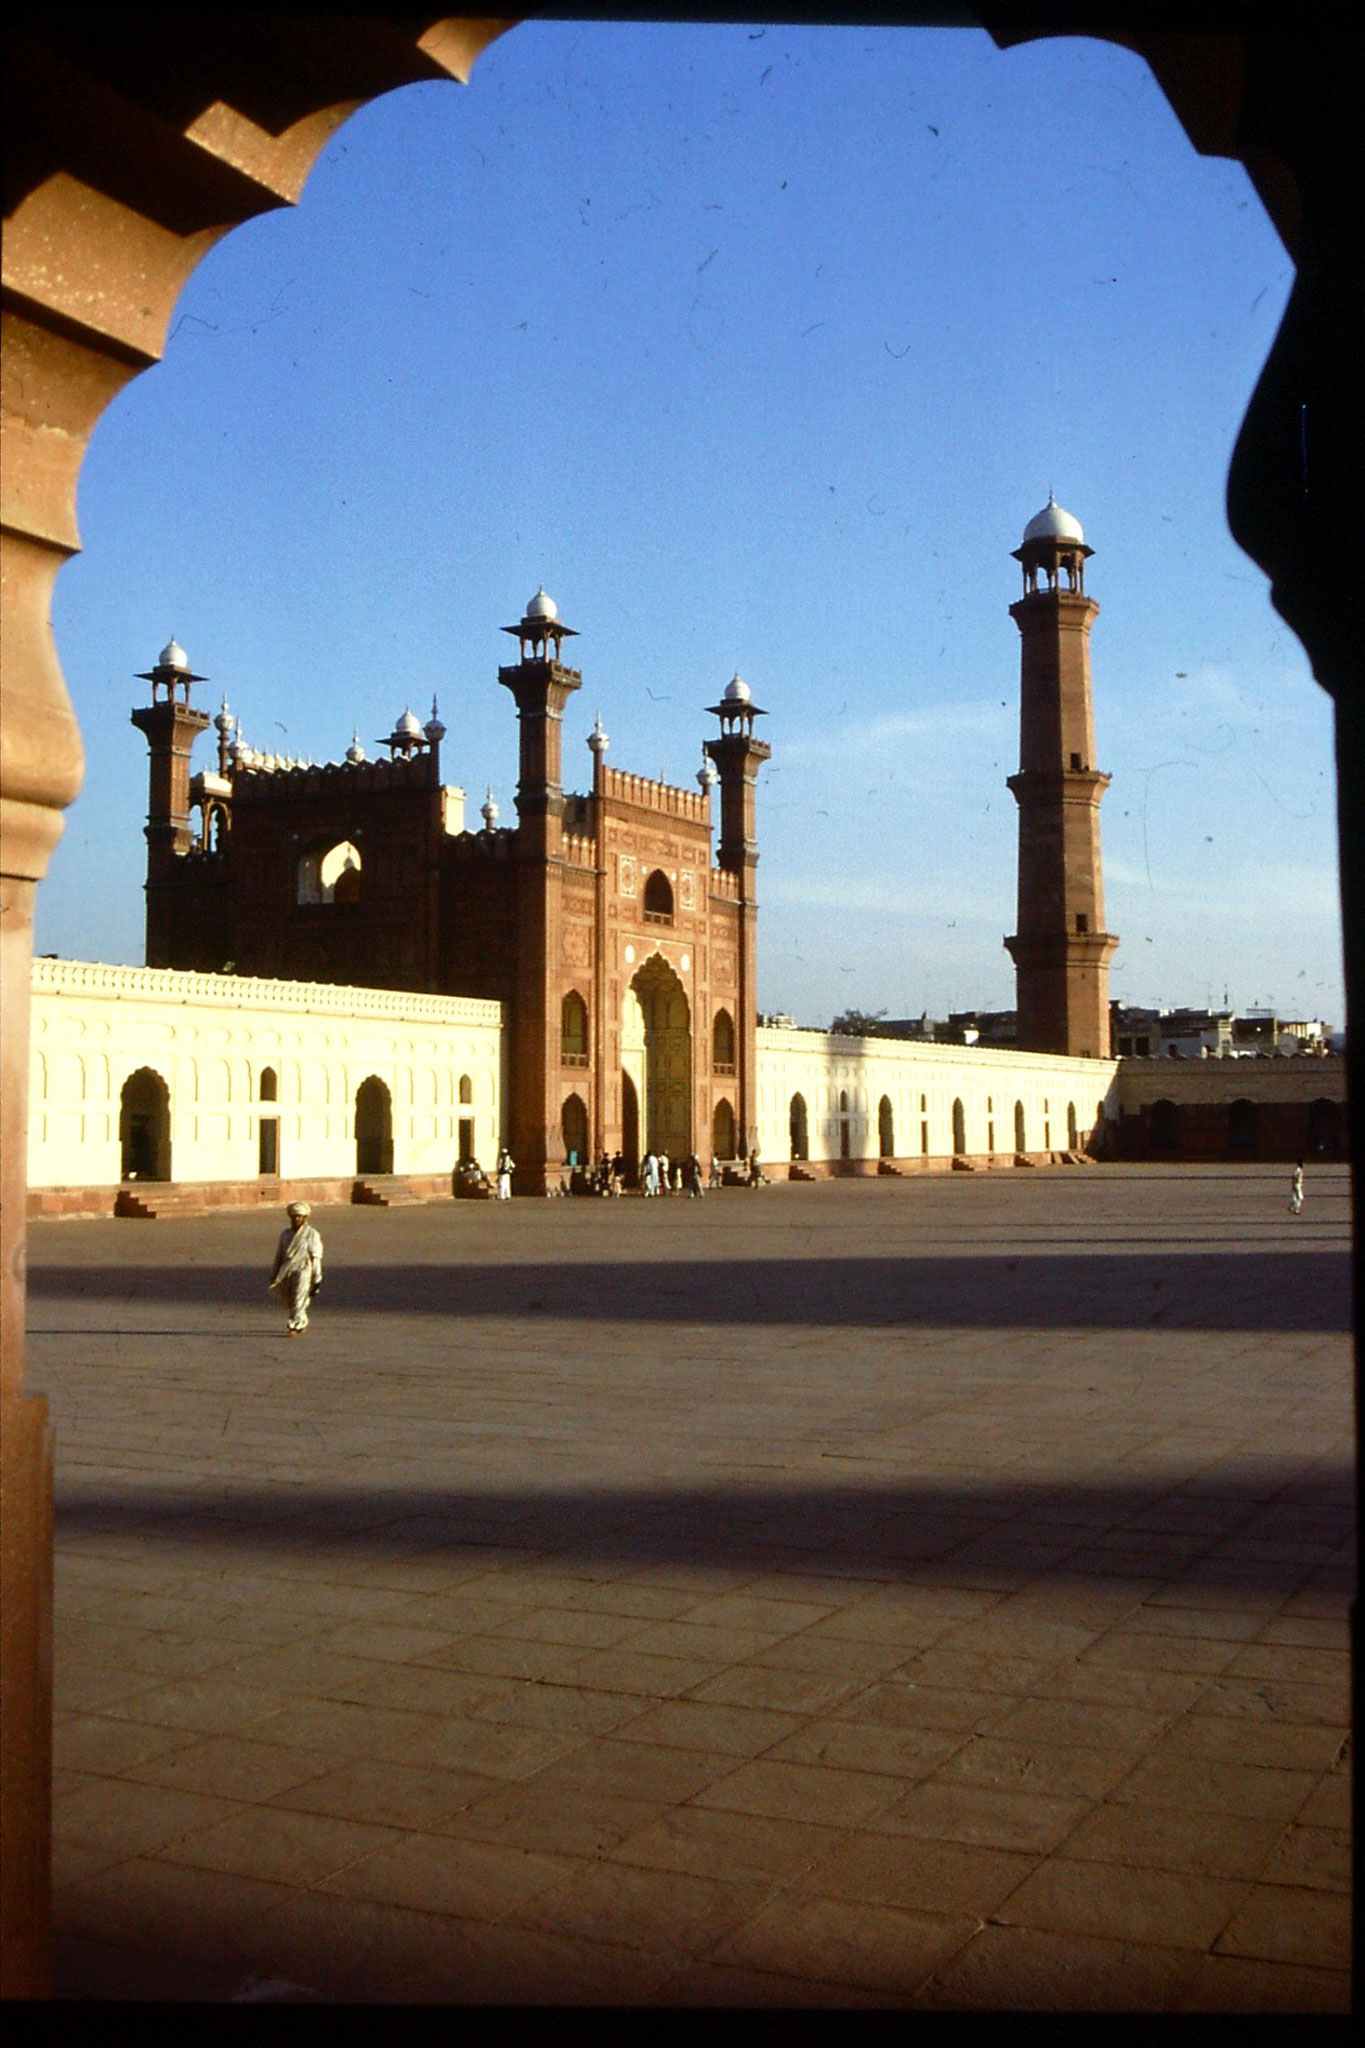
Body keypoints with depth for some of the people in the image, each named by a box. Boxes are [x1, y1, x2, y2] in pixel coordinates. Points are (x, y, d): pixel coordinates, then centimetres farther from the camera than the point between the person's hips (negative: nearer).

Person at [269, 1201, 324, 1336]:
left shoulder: (311, 1234, -1)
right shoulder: (285, 1233, 13)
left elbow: (316, 1257, -2)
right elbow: (279, 1255, 18)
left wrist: (317, 1278, -5)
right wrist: (274, 1274, 16)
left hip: (303, 1270, -5)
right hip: (286, 1272, 5)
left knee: (299, 1299, -11)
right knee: (287, 1300, 8)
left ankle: (295, 1326, -4)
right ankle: (302, 1322, 27)